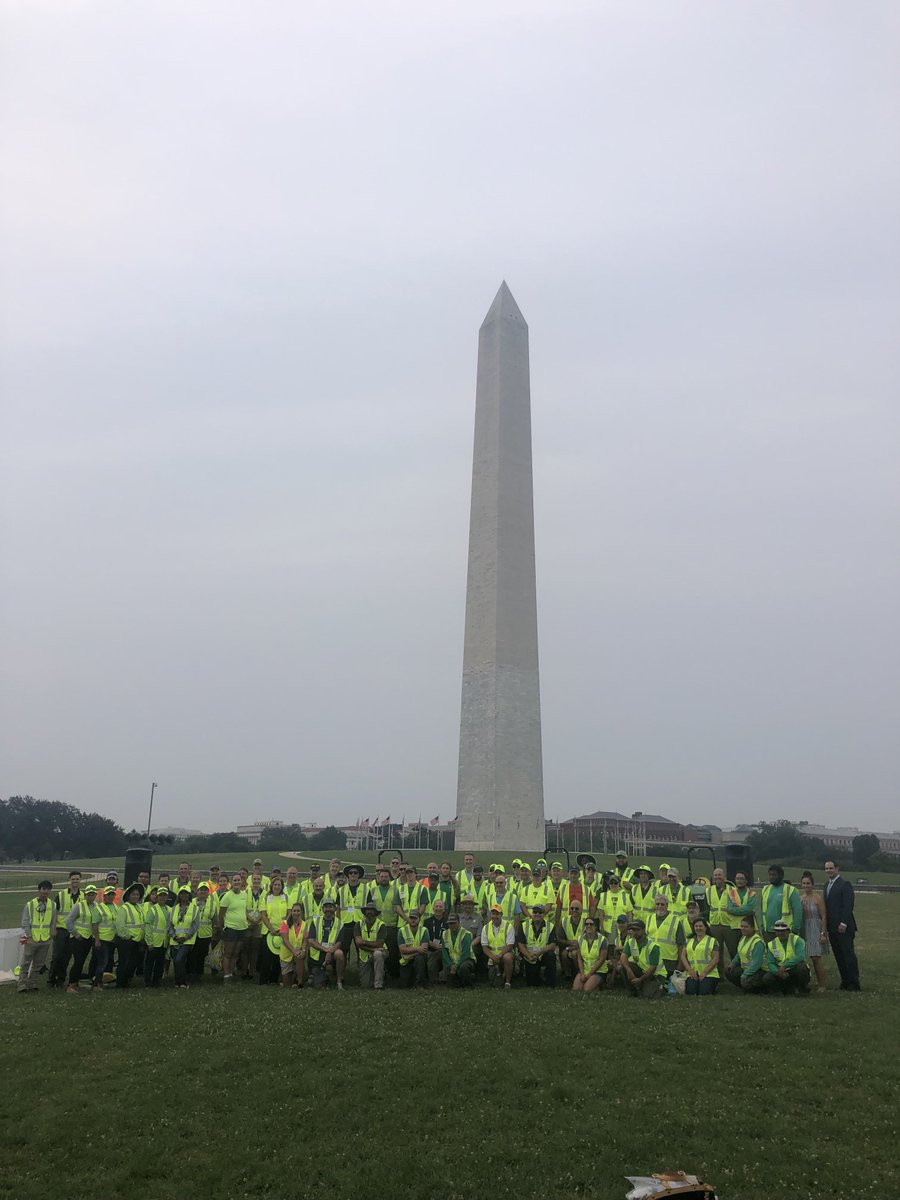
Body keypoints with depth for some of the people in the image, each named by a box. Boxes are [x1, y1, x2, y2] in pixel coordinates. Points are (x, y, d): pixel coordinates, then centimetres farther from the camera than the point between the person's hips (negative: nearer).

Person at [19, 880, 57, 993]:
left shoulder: (52, 905, 4)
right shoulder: (30, 904, -4)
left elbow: (53, 922, 8)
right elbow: (25, 922, -3)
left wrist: (51, 935, 2)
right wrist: (28, 935, -8)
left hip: (46, 940, 3)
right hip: (32, 939, -3)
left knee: (38, 964, 10)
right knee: (25, 963, 1)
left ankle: (32, 983, 20)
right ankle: (22, 985, 7)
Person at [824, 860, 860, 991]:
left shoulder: (845, 884, -9)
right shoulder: (827, 885, 16)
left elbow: (848, 905, -15)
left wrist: (843, 923, -19)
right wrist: (826, 925, 11)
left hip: (843, 928, -8)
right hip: (832, 927, 8)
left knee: (848, 955, -3)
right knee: (839, 956, 9)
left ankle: (853, 984, 3)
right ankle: (845, 983, 15)